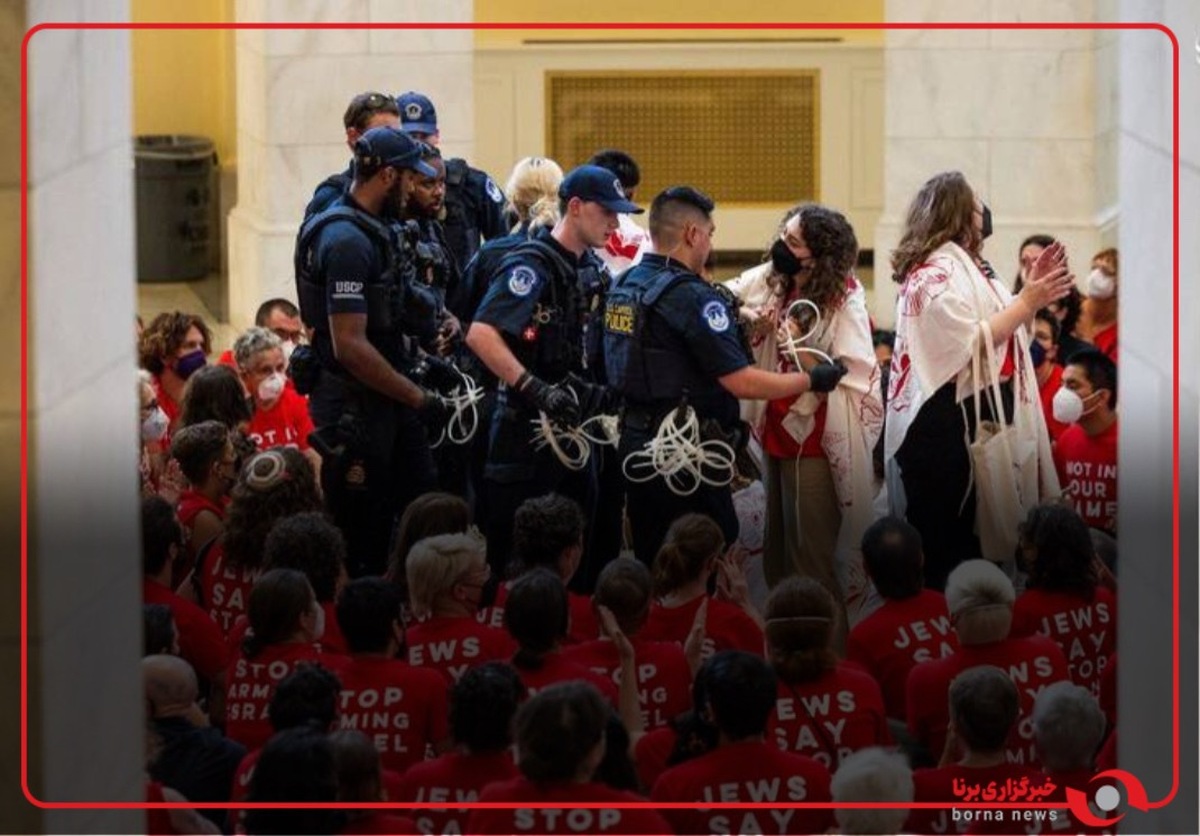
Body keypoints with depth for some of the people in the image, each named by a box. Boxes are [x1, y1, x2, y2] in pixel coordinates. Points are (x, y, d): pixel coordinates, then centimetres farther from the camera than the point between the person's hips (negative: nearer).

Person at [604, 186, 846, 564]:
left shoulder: (622, 287, 8)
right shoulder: (691, 296, -18)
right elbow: (740, 381, -19)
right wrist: (812, 380, -7)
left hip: (636, 444, 9)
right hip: (686, 453, -9)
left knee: (651, 565, 14)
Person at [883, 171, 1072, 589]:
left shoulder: (964, 265, 16)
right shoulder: (937, 271, -13)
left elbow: (1002, 335, 21)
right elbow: (969, 346, -22)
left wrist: (1033, 294, 8)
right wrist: (1027, 302, -17)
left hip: (976, 419, 10)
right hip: (947, 425, -10)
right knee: (945, 538, -4)